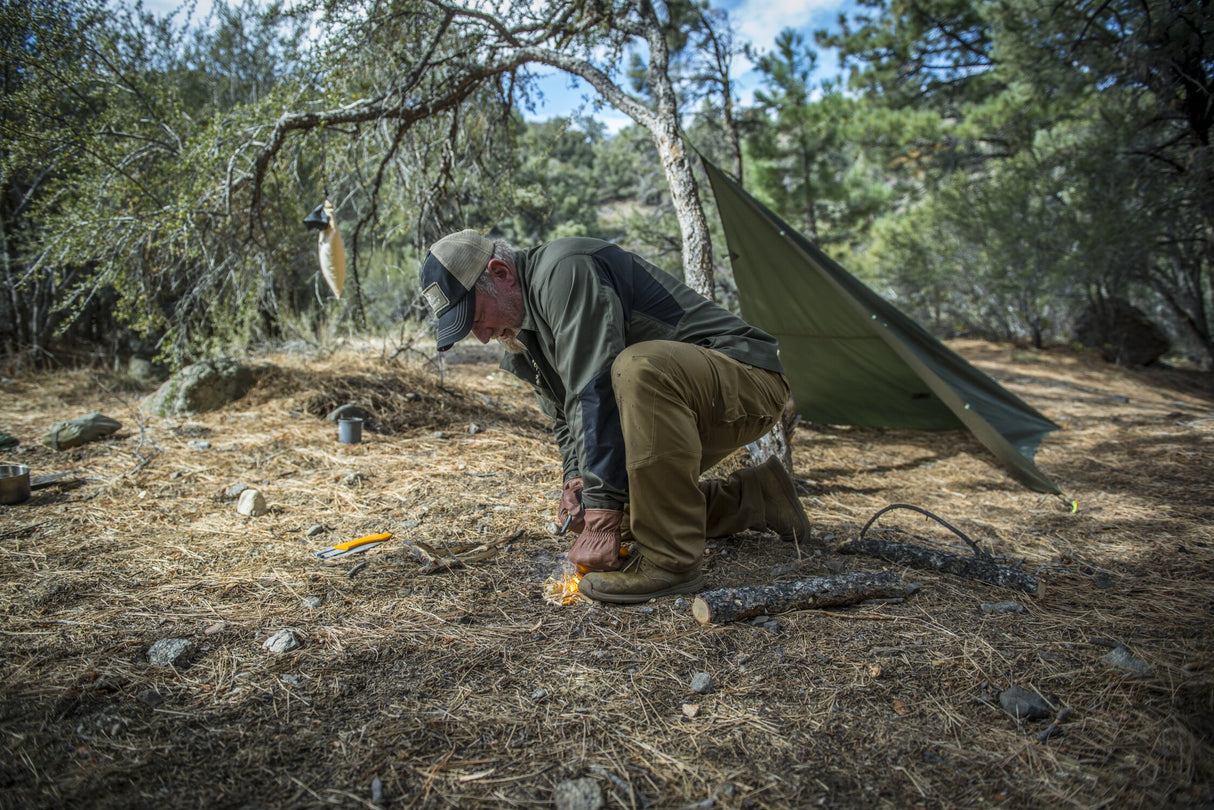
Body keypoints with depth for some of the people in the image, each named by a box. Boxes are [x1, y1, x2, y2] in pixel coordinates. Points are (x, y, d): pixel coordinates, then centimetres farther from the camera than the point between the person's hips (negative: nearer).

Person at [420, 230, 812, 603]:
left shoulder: (564, 269, -22)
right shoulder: (523, 341, 10)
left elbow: (598, 392, -30)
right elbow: (569, 418, 16)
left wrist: (602, 510, -29)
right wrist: (576, 480, -4)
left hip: (748, 378, -10)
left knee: (639, 368, -39)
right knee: (622, 519, 7)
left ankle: (669, 560, -29)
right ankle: (756, 497, 17)